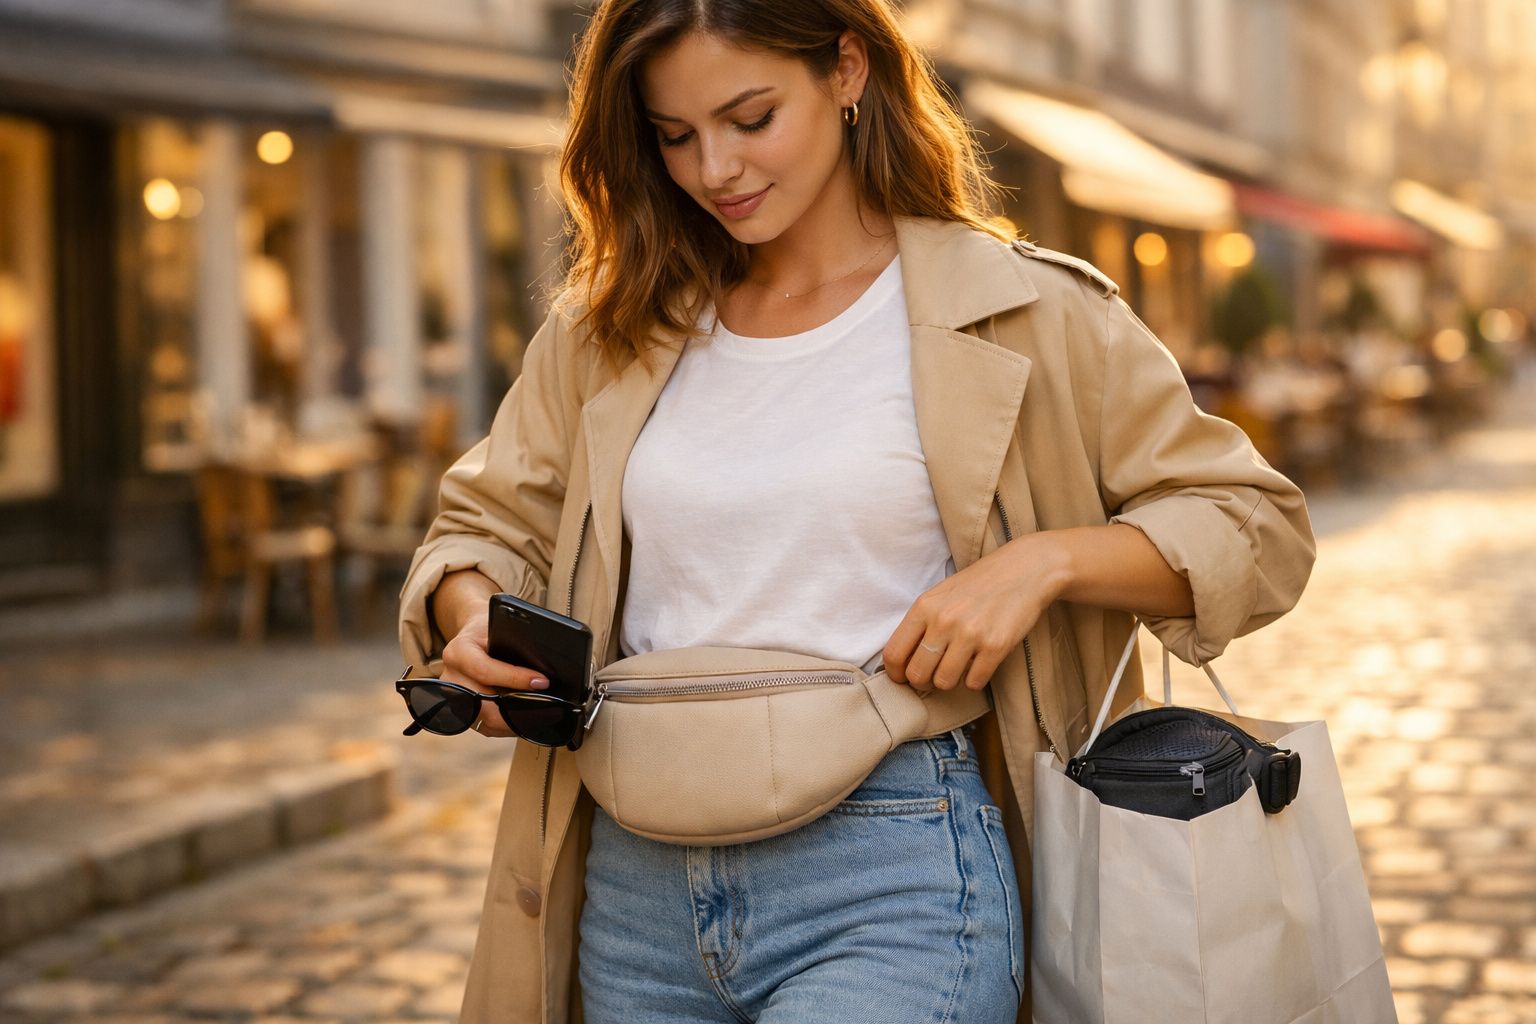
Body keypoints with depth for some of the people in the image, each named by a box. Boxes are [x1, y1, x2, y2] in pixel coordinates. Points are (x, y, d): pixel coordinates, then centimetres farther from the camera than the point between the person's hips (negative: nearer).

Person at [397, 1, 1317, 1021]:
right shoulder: (607, 333, 12)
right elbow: (487, 527, 19)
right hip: (637, 886, 5)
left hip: (893, 892, -4)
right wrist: (472, 623, -5)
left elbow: (1259, 526, 3)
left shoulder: (1017, 314, 1)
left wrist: (1043, 561, -14)